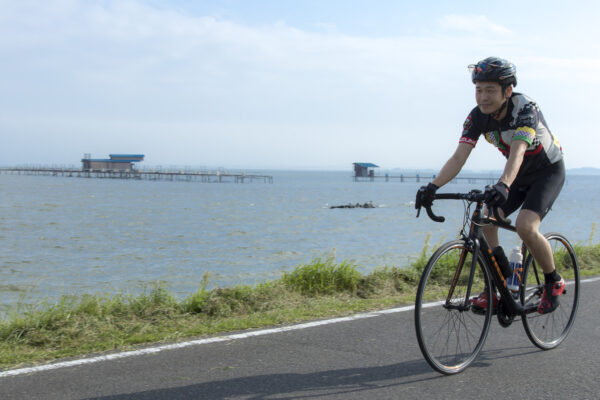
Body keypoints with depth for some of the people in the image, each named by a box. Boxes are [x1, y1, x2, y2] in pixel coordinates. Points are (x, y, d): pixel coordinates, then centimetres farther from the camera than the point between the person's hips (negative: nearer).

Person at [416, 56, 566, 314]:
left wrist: (503, 185, -63)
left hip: (548, 171, -6)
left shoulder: (525, 109, -30)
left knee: (525, 227, -26)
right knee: (485, 222, -10)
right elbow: (459, 157, -23)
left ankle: (554, 282, -1)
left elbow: (517, 153, -45)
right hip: (518, 175, 6)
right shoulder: (477, 116, -15)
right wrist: (433, 186, -38)